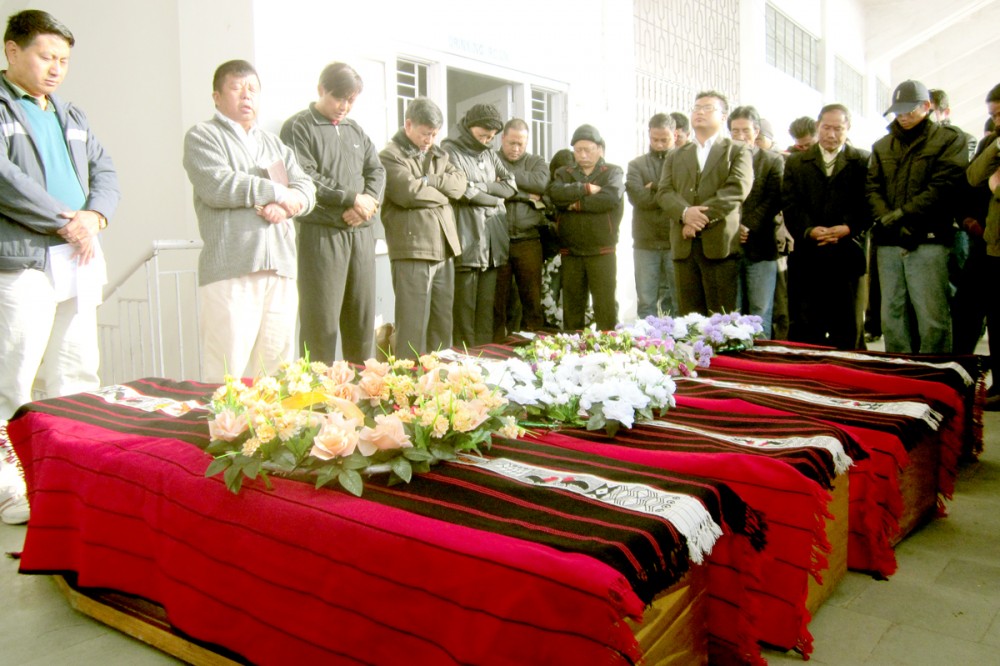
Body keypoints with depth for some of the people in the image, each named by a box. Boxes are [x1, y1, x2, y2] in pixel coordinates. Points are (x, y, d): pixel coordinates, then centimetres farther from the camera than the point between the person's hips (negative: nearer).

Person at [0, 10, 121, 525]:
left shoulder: (71, 117, 21)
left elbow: (105, 173, 17)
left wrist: (94, 216, -3)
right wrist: (67, 222, -13)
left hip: (78, 262, 7)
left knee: (77, 376, 11)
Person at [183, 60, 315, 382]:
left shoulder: (273, 143, 26)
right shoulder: (203, 136, 7)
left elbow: (307, 190, 15)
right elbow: (217, 187, -11)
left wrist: (286, 206, -8)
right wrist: (279, 192, -3)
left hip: (280, 269, 6)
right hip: (229, 271, -5)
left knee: (278, 373, 5)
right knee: (228, 375, -8)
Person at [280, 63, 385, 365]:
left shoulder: (355, 130, 19)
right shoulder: (298, 128, 0)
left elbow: (376, 170, 15)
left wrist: (369, 201, -6)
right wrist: (352, 198, -11)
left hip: (361, 232, 6)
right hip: (321, 232, -6)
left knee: (362, 317, 7)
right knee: (321, 320, -4)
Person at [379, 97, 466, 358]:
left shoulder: (438, 154, 21)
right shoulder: (390, 156, -2)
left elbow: (460, 184, 7)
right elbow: (409, 192, -17)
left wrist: (430, 180, -8)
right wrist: (441, 193, -1)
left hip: (444, 249, 7)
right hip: (412, 251, -7)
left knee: (443, 324, 11)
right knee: (413, 326, -6)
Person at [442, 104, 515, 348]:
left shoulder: (489, 153, 20)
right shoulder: (450, 152, -2)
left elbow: (510, 185, 10)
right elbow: (464, 192, -13)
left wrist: (483, 186, -5)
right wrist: (495, 197, 2)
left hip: (492, 244, 7)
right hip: (467, 244, -6)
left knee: (487, 313, 8)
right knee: (464, 313, -4)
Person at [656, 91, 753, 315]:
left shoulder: (737, 151, 10)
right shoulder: (675, 156, 21)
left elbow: (737, 189, -6)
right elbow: (664, 192, 6)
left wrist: (703, 216, -15)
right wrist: (685, 212, -14)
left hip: (720, 244, -3)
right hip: (684, 245, 3)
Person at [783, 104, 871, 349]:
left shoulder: (863, 161, 8)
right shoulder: (796, 162, 12)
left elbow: (868, 205, -1)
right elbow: (789, 204, 2)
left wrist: (848, 228, -18)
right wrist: (808, 230, -14)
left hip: (848, 255, -1)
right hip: (808, 256, 1)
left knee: (848, 328, 5)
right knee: (805, 328, 4)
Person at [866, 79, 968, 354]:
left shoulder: (949, 139, 6)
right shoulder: (882, 146, 19)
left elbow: (944, 186, -7)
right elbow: (872, 188, 8)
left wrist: (901, 214, -13)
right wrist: (889, 221, -9)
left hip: (928, 241, -4)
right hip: (889, 243, 4)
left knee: (932, 318, -7)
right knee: (891, 316, 6)